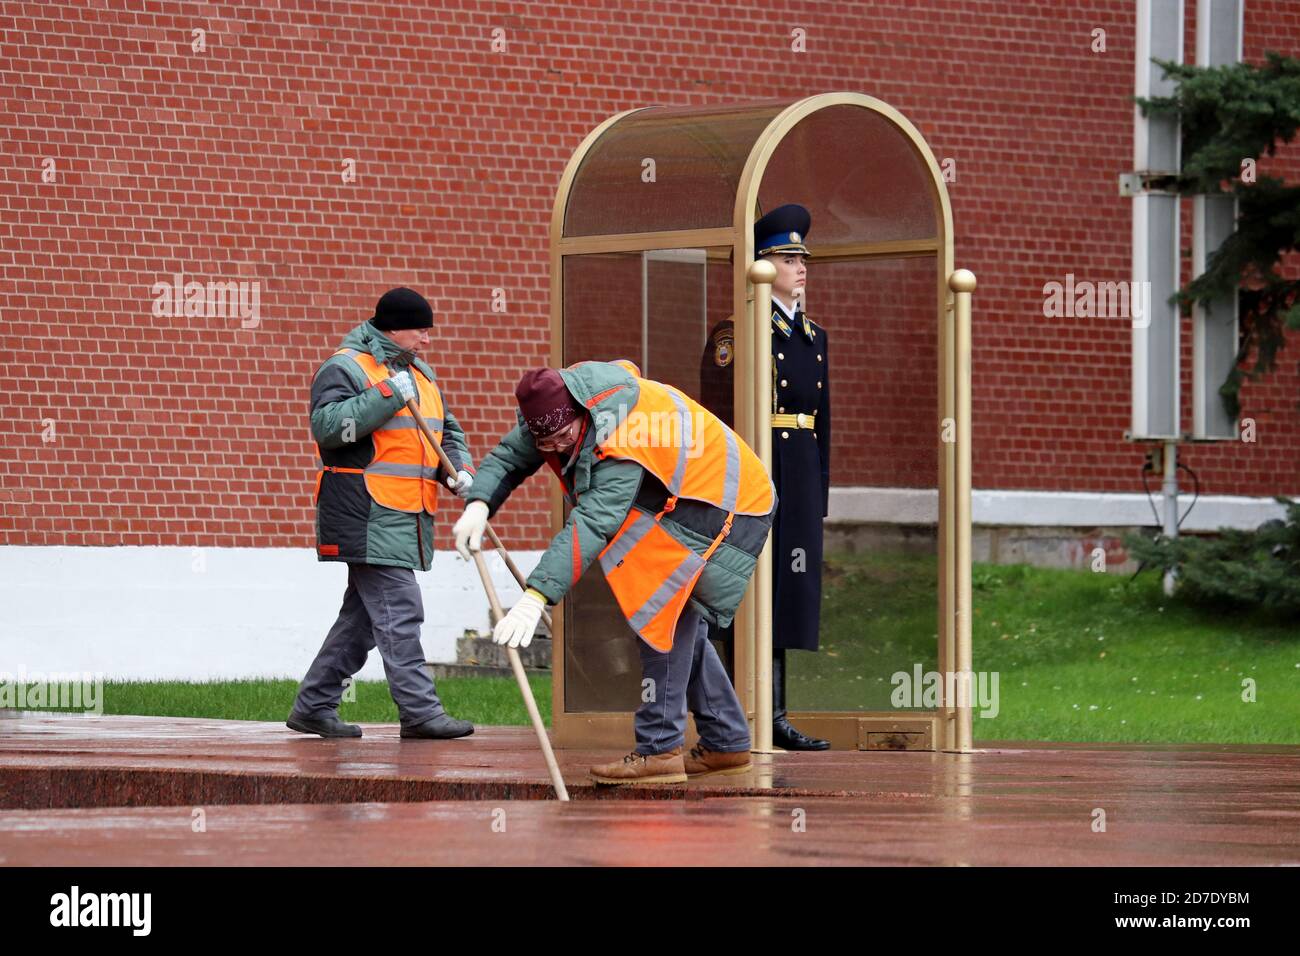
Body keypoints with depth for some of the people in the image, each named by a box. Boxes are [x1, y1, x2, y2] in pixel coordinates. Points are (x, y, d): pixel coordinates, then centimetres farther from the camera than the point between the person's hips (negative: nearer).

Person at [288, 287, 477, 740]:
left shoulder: (421, 374, 22)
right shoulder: (345, 368, -6)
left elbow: (449, 431, 28)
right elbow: (327, 425, -20)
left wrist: (459, 468, 8)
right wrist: (387, 396, -23)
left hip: (409, 516, 9)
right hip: (367, 518, -9)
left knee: (363, 615, 11)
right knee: (398, 612, -13)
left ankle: (313, 706, 18)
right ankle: (419, 711, -15)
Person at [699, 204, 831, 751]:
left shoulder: (813, 335, 18)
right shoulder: (737, 331, -6)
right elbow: (720, 414, -12)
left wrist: (820, 492, 17)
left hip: (801, 477, 8)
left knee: (790, 590, 7)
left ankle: (774, 716, 11)